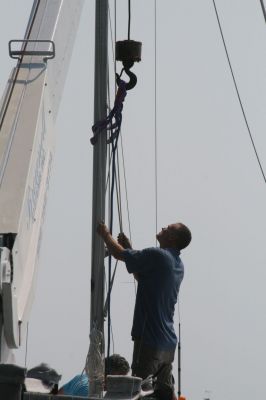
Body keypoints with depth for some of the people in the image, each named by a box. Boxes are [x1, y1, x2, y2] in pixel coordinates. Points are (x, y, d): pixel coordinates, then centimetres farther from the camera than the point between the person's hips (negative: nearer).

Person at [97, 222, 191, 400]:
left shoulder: (156, 255, -15)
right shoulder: (178, 264, 12)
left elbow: (119, 253, -10)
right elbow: (143, 275, 24)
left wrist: (106, 234, 8)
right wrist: (129, 247, 23)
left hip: (150, 339, -9)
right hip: (168, 341, 9)